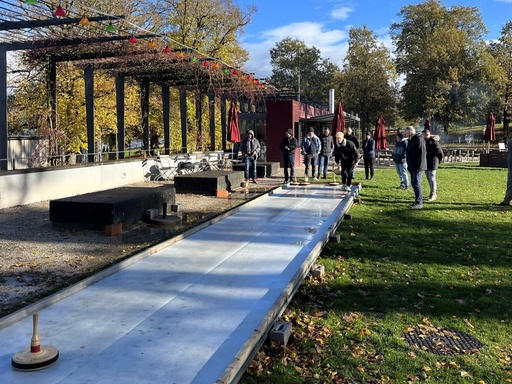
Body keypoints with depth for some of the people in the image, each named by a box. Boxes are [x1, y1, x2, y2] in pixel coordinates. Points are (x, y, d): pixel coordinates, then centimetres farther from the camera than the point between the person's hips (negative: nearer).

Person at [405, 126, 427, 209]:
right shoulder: (411, 140, 17)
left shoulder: (419, 139, -14)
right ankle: (417, 201, 19)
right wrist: (409, 166, 20)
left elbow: (422, 154, -20)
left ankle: (419, 203, -9)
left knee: (416, 184, -11)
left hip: (417, 167, -10)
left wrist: (419, 166, -24)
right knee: (414, 183, 12)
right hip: (412, 167, 10)